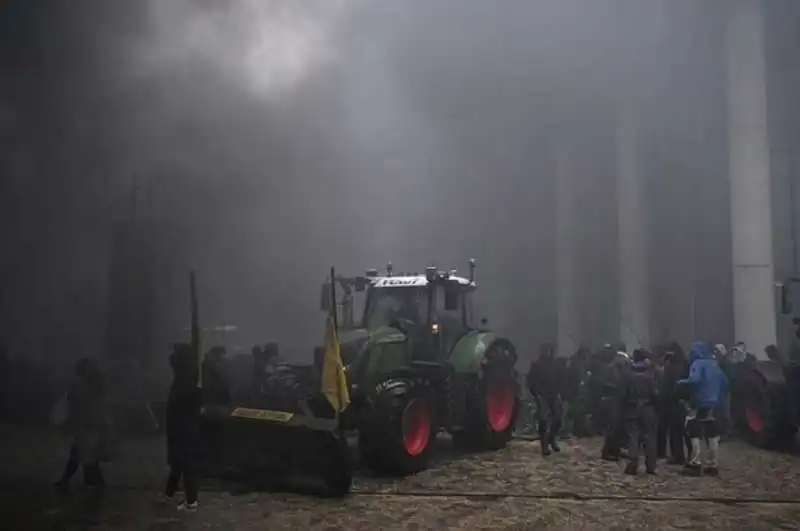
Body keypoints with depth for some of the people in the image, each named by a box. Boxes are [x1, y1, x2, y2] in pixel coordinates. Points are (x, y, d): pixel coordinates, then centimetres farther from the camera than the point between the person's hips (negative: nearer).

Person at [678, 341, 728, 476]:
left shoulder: (698, 363, -11)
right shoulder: (715, 364, 13)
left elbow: (694, 380, -27)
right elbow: (725, 384, 18)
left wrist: (681, 382, -11)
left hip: (699, 404, -8)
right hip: (712, 404, 8)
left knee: (694, 434, -3)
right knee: (712, 435, 12)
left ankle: (695, 464, -7)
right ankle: (713, 465, 15)